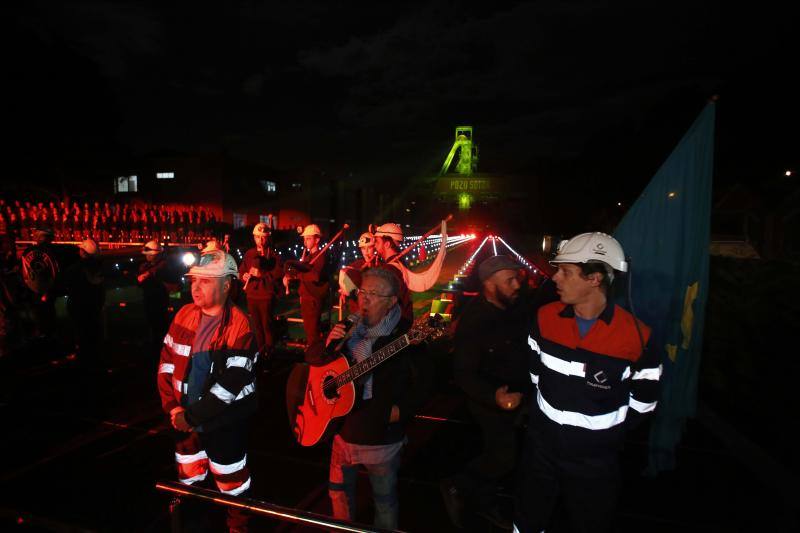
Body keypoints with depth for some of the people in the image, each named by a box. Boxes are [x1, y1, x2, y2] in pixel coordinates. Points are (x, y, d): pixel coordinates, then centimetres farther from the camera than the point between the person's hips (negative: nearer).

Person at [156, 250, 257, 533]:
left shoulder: (239, 326, -20)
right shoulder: (185, 314, -1)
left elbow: (231, 383, -21)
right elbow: (167, 362, 4)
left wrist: (193, 416, -16)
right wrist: (173, 406, -4)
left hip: (224, 422, -5)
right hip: (186, 418, 6)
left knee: (231, 483, 11)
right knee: (188, 478, 23)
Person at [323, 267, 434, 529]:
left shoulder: (404, 334, -17)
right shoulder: (349, 327, 2)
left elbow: (423, 381, -16)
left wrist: (402, 410, -19)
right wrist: (329, 344, -9)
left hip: (381, 432, -6)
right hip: (344, 425, 6)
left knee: (384, 498, 14)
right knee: (339, 489, 24)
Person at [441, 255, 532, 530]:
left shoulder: (517, 307, -7)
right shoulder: (473, 321, -26)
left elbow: (528, 347, 10)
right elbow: (464, 373, -25)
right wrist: (494, 396, -39)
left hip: (518, 394, 7)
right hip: (492, 398, -7)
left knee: (500, 453, 20)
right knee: (505, 458, -5)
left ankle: (484, 501, 43)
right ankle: (456, 486, 20)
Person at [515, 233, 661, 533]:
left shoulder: (635, 335, -18)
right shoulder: (546, 317, -8)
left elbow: (643, 401, -4)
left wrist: (607, 434, -1)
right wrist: (546, 416, 9)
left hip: (595, 459, -2)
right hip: (541, 446, 3)